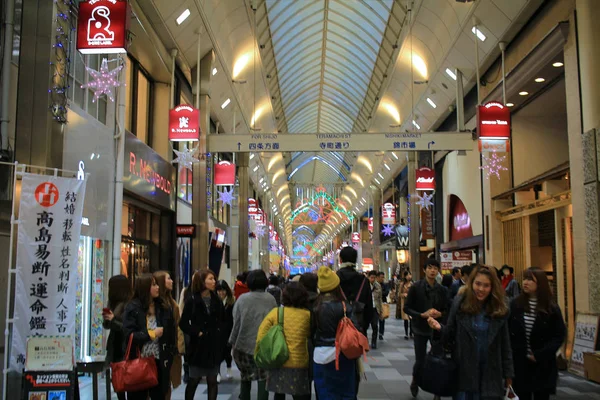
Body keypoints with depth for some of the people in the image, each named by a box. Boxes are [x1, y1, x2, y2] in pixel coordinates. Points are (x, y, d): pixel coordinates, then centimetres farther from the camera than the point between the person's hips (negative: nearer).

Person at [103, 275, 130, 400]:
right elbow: (107, 325, 17)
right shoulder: (113, 302, 9)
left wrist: (113, 319, -15)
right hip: (114, 347, 7)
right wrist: (106, 319, -3)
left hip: (124, 349, -7)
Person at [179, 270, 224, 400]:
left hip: (215, 345, 4)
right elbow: (183, 323, -8)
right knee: (194, 380, 7)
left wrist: (219, 331, 1)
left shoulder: (217, 300, 5)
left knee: (212, 380, 10)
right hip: (198, 345, -4)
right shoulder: (192, 301, -8)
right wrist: (197, 332, -14)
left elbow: (223, 320, 16)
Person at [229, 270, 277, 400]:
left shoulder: (242, 299, -4)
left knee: (245, 375, 18)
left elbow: (236, 323, -2)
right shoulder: (270, 299, -5)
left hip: (245, 344, 1)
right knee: (263, 377, 4)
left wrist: (233, 341, 7)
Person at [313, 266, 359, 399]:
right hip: (341, 354, -3)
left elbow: (311, 330, 3)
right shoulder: (343, 306, -13)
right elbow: (355, 329, -14)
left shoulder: (315, 306, -2)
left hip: (320, 355, 3)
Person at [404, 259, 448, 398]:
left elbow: (447, 309, 8)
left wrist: (440, 314, -14)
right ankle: (414, 382, 33)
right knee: (420, 361, 2)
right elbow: (406, 308, -6)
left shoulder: (442, 290, 1)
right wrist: (422, 315, -19)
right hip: (420, 329, -2)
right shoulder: (416, 287, -7)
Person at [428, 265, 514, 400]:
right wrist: (440, 328, -22)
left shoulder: (500, 309, -3)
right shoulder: (460, 303, -6)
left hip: (490, 373, 1)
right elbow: (450, 335, 0)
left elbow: (505, 344, 2)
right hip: (463, 371, -1)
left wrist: (508, 375, 3)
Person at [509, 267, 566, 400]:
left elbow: (559, 336, -5)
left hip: (542, 365, -1)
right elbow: (508, 332, 2)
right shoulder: (515, 305, 0)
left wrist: (539, 355, -12)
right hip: (519, 363, 1)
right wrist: (512, 354, -7)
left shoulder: (551, 308, -3)